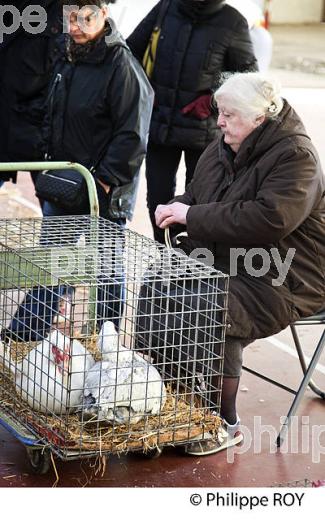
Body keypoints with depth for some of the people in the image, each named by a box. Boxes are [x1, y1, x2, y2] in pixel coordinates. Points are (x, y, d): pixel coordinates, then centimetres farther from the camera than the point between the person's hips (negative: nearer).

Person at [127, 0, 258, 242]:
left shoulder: (232, 23, -7)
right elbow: (132, 50, 12)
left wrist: (215, 99, -9)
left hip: (202, 129, -3)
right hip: (158, 124, 3)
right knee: (158, 196, 10)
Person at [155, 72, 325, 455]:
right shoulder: (224, 149, 10)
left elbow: (269, 219, -31)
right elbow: (196, 196, 22)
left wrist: (193, 216, -26)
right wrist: (176, 210, -4)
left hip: (283, 279, -9)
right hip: (221, 261, 9)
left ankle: (224, 424, -11)